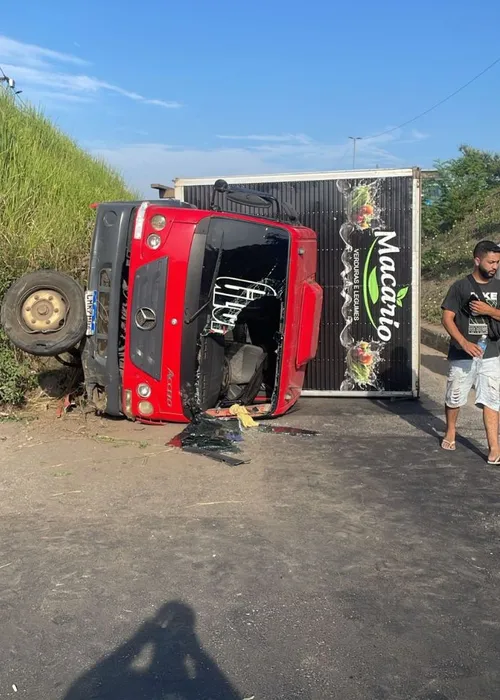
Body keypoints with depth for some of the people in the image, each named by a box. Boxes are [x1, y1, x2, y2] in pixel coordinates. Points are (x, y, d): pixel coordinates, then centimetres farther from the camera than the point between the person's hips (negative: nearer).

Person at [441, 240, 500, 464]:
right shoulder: (460, 286, -7)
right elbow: (447, 318, -10)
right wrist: (464, 342, -22)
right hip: (462, 355, -2)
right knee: (454, 397, 13)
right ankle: (450, 431, 37)